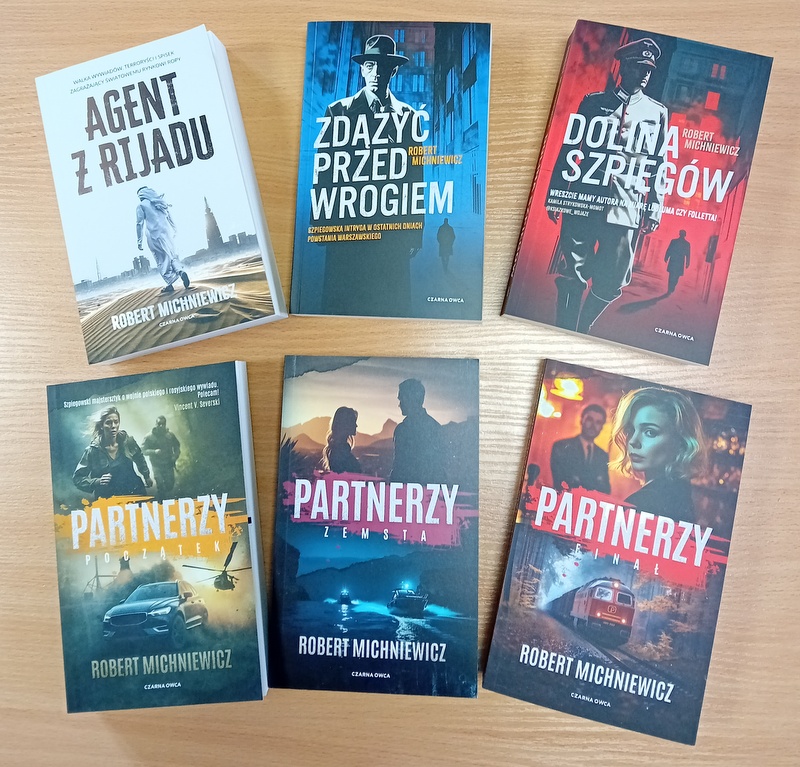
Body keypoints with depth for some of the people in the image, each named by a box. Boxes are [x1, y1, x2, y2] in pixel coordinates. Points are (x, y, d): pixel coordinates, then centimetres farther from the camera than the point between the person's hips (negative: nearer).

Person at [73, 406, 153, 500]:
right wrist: (97, 481, -17)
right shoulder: (93, 450, -7)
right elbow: (77, 478, -3)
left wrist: (147, 478, 19)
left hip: (134, 495, 1)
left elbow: (140, 461, 16)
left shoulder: (127, 441, -1)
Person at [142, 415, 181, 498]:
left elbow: (177, 446, 12)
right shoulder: (149, 437, -8)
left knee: (170, 485, 9)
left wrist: (175, 455, -4)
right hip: (157, 466, -3)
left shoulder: (170, 435, 0)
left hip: (169, 465, 3)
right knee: (161, 487, -1)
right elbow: (144, 450, -8)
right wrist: (154, 451, -25)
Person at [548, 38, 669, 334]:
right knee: (571, 277, -1)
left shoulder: (658, 112, 14)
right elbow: (568, 149, 10)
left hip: (627, 210, 1)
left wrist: (655, 209, 5)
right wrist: (555, 195, 4)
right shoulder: (593, 102, 11)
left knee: (610, 283, 1)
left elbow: (659, 164, 13)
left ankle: (582, 331, 21)